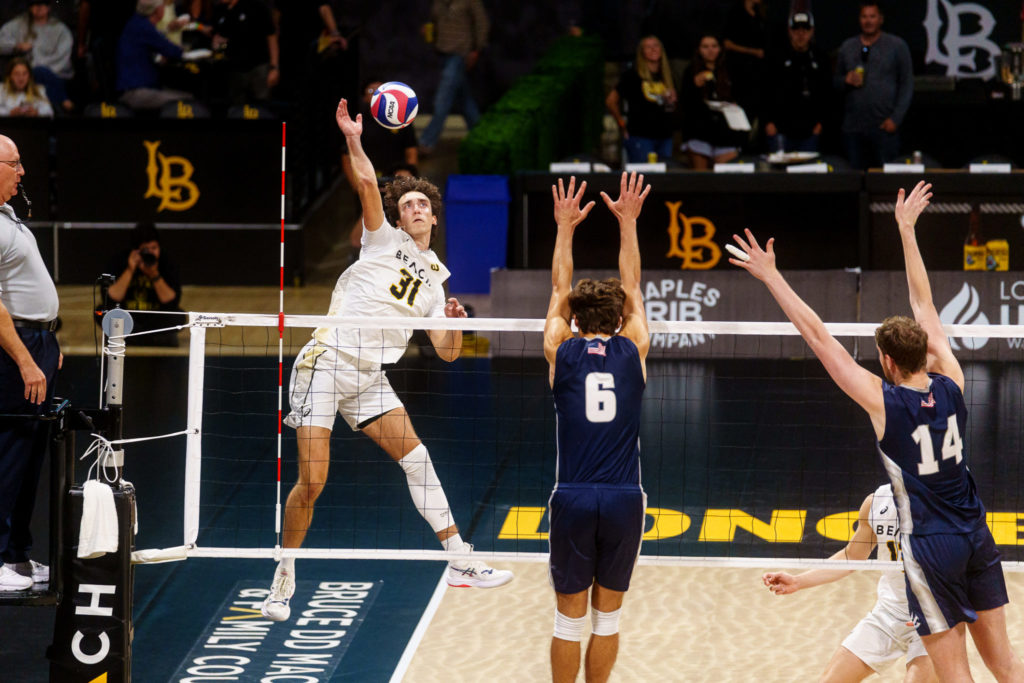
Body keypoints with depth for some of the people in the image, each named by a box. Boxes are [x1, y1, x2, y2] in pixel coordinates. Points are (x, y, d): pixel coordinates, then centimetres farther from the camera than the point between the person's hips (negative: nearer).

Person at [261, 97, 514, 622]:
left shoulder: (433, 280, 20)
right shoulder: (385, 240, 7)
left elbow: (446, 351, 15)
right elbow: (368, 187, -10)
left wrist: (455, 322, -5)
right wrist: (354, 142, -23)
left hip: (370, 378, 5)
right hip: (326, 362, -5)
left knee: (415, 456, -8)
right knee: (312, 480, -9)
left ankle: (459, 561, -5)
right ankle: (283, 579, 5)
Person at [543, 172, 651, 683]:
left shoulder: (562, 354, 2)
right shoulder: (632, 353, 3)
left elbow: (559, 292, 18)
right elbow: (632, 288, 18)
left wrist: (565, 228, 25)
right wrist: (628, 223, 24)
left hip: (573, 498, 0)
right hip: (624, 498, 1)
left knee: (570, 617, 8)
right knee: (607, 616, 13)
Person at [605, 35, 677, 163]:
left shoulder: (666, 75, 14)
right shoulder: (633, 75, -5)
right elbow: (611, 101, -5)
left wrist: (672, 101, 6)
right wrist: (622, 124, 0)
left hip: (665, 137, 6)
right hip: (640, 137, -6)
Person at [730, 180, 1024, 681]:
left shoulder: (882, 401, -14)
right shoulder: (951, 385, -1)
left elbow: (819, 338, -12)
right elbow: (924, 304, 9)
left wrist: (771, 276, -7)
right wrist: (907, 229, 18)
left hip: (930, 547, -5)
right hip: (977, 536, 5)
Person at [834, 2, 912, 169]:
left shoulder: (896, 45, 4)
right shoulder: (847, 47, 15)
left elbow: (907, 85, 2)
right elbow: (837, 82, 21)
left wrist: (896, 118, -8)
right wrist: (847, 81, -4)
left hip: (884, 127, -3)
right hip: (853, 128, 3)